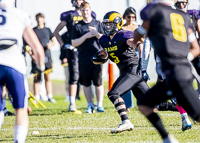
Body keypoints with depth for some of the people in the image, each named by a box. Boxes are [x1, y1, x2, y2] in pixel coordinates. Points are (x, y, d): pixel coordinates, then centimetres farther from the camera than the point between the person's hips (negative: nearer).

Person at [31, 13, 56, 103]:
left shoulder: (47, 30, 11)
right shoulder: (33, 31, 4)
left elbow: (53, 41, 18)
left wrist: (51, 44, -5)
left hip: (47, 57, 2)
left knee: (48, 78, 4)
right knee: (36, 78, -2)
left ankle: (50, 96, 8)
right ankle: (36, 97, 1)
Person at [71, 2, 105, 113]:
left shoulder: (97, 24, 9)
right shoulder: (77, 26, 7)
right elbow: (74, 43, 0)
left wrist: (96, 33, -12)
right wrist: (85, 36, -12)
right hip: (83, 59, 1)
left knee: (98, 83, -3)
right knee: (86, 83, 4)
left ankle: (100, 105, 3)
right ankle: (90, 105, 12)